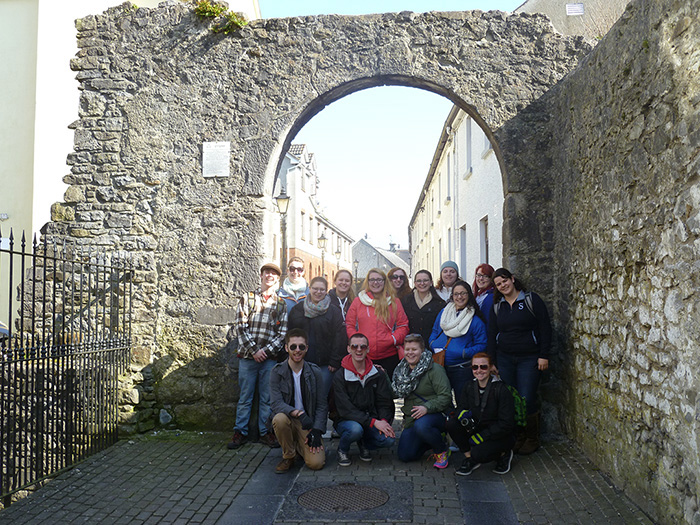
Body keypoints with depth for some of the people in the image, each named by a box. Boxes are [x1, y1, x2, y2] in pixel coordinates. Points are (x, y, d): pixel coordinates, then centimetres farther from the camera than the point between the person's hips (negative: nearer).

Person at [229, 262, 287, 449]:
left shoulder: (281, 304, 9)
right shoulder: (247, 299, 7)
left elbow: (282, 333, 3)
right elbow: (241, 327, -1)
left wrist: (266, 351, -9)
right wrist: (254, 350, -10)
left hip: (270, 357, 1)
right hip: (247, 356, -1)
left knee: (267, 398, 6)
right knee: (245, 397, 4)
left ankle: (265, 432, 16)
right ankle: (240, 432, 14)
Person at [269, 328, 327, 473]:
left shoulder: (315, 372, -3)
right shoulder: (277, 372, -6)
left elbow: (322, 405, 0)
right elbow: (276, 403, -16)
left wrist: (317, 430, -12)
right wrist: (298, 413, -32)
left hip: (308, 423, 1)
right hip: (288, 420, 0)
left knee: (317, 463, -18)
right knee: (279, 418, -36)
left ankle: (299, 445, 18)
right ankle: (288, 456, -7)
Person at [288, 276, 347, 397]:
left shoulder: (334, 312, 2)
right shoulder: (297, 309, 10)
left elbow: (340, 338, -3)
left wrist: (335, 362, -9)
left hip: (324, 365, -2)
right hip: (301, 363, 2)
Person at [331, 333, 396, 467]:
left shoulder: (378, 374, 3)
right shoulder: (339, 377, -9)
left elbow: (385, 402, 3)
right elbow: (345, 409, -17)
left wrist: (384, 421, -19)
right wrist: (374, 422, -26)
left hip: (371, 420, 3)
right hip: (345, 421, -3)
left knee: (389, 439, -24)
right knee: (355, 429, -37)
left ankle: (363, 444, 9)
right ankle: (342, 449, -2)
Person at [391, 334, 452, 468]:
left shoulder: (434, 369, -12)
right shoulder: (401, 370, 9)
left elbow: (445, 396, -18)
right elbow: (395, 393, 15)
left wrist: (427, 407, -31)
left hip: (437, 414, -6)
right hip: (412, 418, 7)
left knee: (421, 425, -39)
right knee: (405, 456, -3)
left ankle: (442, 449, -7)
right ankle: (433, 439, 24)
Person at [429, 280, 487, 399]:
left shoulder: (476, 319, -4)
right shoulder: (443, 312, 10)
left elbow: (481, 345, -6)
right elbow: (434, 332, 16)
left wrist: (463, 353, -18)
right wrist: (434, 346, -3)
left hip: (462, 370, -4)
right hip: (440, 366, 4)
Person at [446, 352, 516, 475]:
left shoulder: (501, 390, -18)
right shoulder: (469, 387, 0)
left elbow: (506, 424, -19)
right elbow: (460, 408, 0)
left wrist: (482, 436, -22)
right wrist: (463, 415, -26)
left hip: (500, 435, -5)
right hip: (477, 430, 6)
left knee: (478, 454, -31)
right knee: (451, 423, -17)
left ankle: (503, 454, 1)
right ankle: (469, 457, -2)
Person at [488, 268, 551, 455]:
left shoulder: (531, 299, -1)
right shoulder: (497, 306, 10)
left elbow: (545, 328, -2)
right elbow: (492, 334, 12)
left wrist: (543, 355, -7)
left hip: (529, 359, -3)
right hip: (504, 359, 4)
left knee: (526, 400, -7)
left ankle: (532, 439, 12)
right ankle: (517, 437, 16)